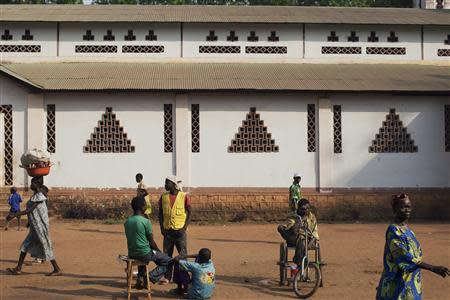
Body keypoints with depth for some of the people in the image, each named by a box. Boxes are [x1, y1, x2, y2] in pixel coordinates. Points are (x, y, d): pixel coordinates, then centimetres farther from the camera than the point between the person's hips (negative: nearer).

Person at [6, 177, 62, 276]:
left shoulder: (39, 197, -17)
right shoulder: (34, 196, 11)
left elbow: (29, 210, -22)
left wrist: (14, 215, -23)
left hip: (40, 227, -9)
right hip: (34, 228, 9)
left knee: (45, 247, -2)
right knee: (25, 246, 10)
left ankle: (57, 270, 6)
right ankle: (18, 269, 16)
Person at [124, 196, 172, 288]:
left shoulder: (127, 222, 2)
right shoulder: (146, 221, -17)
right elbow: (151, 242, -11)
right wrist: (159, 251, 9)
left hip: (131, 254, 7)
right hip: (145, 254, -7)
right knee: (168, 261, 9)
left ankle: (141, 276, 22)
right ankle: (149, 277, -6)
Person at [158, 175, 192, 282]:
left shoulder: (184, 196, -5)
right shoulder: (163, 196, 5)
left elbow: (189, 213, -1)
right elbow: (160, 213, 10)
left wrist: (185, 227, -10)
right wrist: (162, 227, 0)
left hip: (180, 230, -3)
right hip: (167, 230, 3)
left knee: (183, 255, -2)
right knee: (166, 255, 6)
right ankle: (167, 277, 15)